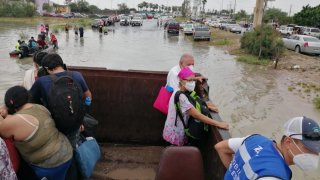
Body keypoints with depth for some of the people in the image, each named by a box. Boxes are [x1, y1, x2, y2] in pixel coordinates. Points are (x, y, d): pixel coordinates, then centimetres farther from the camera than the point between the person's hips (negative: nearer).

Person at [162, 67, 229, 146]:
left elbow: (194, 105, 10)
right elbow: (197, 115, -32)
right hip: (175, 134, -9)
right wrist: (218, 124, -32)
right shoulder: (180, 96, -27)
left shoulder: (181, 93, 3)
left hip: (177, 132, 9)